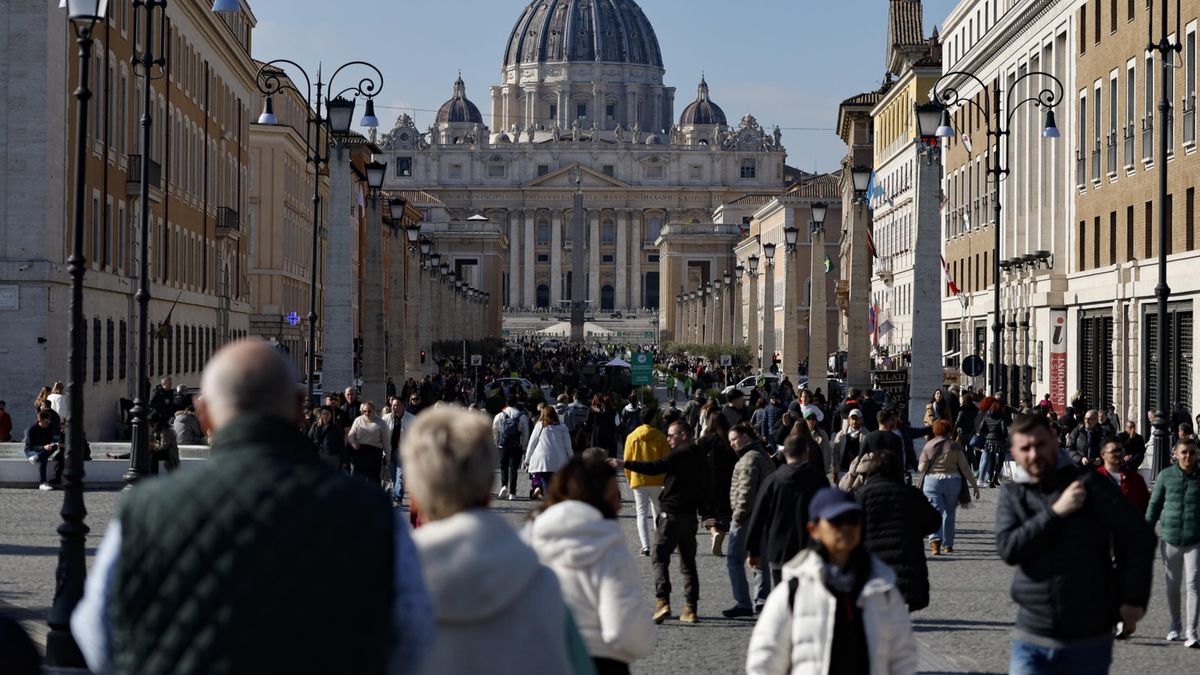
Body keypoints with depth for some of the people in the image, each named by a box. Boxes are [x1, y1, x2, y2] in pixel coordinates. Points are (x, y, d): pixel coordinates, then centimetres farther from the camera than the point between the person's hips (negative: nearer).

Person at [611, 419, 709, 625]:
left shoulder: (681, 454, -12)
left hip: (672, 513, -8)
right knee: (688, 562, 10)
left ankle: (662, 601, -18)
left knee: (660, 558, -4)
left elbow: (655, 468, -21)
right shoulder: (699, 456, 15)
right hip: (690, 515, 8)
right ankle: (691, 609, 6)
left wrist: (624, 465, -21)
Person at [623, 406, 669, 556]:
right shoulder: (660, 437, -5)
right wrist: (667, 478, 10)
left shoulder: (632, 437, -2)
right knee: (658, 512, 15)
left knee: (642, 513, 3)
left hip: (638, 480, 0)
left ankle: (645, 546, -7)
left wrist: (630, 479, 14)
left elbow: (627, 461, 2)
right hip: (657, 480, 0)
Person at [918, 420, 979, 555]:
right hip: (952, 482, 1)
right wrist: (974, 485, 3)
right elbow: (965, 468, -3)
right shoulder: (955, 447, -3)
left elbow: (921, 467, -3)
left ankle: (935, 540, -24)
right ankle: (947, 545, 19)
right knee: (949, 513, 14)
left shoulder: (928, 446, -1)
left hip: (932, 482, 0)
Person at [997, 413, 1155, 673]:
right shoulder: (1012, 495, 5)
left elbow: (1140, 535, -5)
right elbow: (1008, 548, -10)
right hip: (1031, 642, 2)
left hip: (1089, 642, -2)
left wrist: (1134, 600, -9)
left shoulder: (1088, 484, -5)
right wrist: (1055, 512, -18)